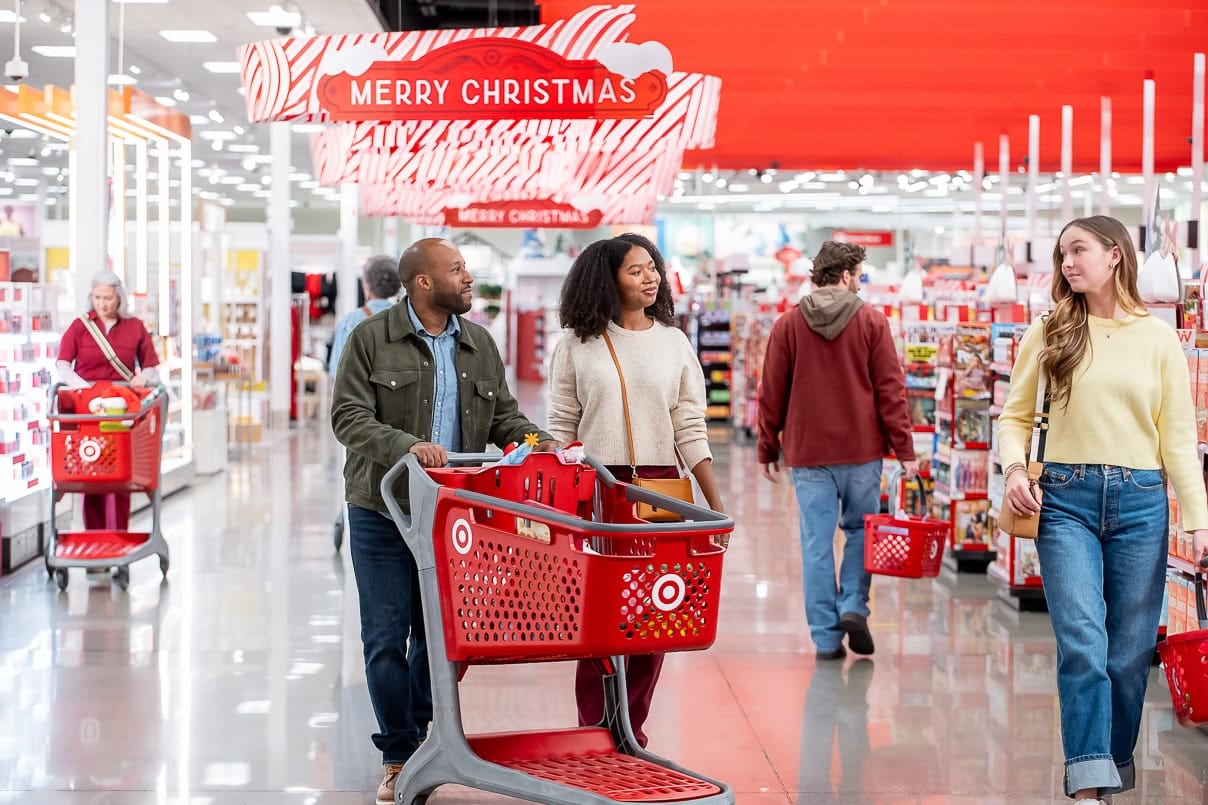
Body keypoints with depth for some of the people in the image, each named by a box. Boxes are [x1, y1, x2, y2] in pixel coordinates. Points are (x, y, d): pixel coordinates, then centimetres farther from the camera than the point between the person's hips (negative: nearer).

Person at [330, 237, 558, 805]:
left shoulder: (479, 345, 11)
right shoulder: (371, 339, -4)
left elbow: (503, 416, 13)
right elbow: (349, 417, -11)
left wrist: (536, 441, -8)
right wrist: (406, 445, -27)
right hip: (383, 512, -4)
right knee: (387, 636, 1)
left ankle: (419, 734, 29)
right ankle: (400, 755, 12)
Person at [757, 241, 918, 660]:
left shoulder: (788, 325, 1)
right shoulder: (872, 322, -3)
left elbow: (772, 394, 3)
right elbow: (890, 390, -4)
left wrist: (768, 449, 11)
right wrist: (904, 449, -1)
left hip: (808, 453, 1)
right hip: (862, 451, -1)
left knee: (817, 543, 4)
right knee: (859, 529, 17)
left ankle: (826, 637, 6)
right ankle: (854, 607, 2)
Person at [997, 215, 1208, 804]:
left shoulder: (1158, 338, 5)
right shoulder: (1049, 334, 6)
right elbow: (1015, 416, 9)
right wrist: (1015, 469, -10)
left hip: (1140, 502, 1)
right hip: (1067, 500, -1)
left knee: (1131, 650, 7)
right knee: (1083, 644, -12)